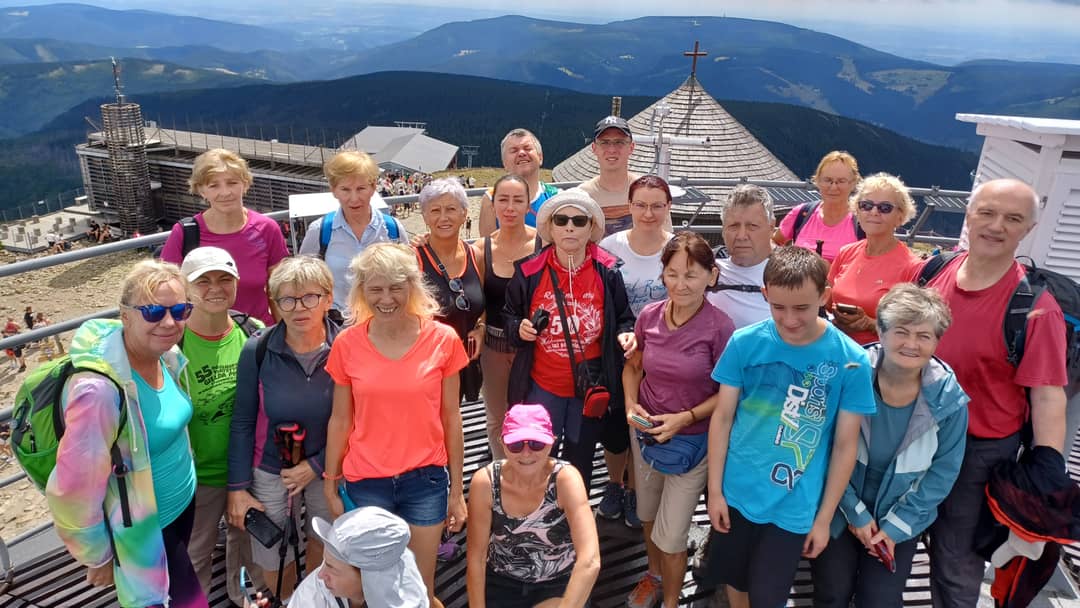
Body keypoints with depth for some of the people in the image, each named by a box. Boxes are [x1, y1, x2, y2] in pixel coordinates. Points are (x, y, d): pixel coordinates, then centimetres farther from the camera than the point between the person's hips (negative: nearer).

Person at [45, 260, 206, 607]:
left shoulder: (166, 357, -8)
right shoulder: (100, 389, -32)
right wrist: (98, 557, -12)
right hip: (143, 531, -7)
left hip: (183, 504, 7)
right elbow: (75, 488, -24)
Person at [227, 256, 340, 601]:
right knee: (274, 562, 15)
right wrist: (238, 487, -5)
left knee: (324, 550, 21)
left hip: (327, 469, 0)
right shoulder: (257, 351, -15)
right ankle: (284, 601, 47)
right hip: (271, 472, 0)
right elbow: (242, 424, -7)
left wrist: (317, 465, -13)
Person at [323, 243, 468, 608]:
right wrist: (330, 487, 5)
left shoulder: (443, 340, -8)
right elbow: (340, 420, 3)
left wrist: (456, 489, 1)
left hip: (425, 480, -1)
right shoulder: (347, 344, -5)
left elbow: (451, 419, -2)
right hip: (365, 483, 1)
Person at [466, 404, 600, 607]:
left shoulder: (565, 478, -25)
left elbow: (590, 562, -34)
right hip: (502, 582, 2)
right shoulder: (485, 482, -19)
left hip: (558, 584, -1)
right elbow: (475, 559, -11)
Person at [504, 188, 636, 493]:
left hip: (590, 385, 1)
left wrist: (625, 334, -17)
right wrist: (519, 329, -14)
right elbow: (510, 315, 7)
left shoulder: (607, 272, -7)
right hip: (542, 385, 0)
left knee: (580, 462, 19)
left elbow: (623, 318, 4)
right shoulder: (529, 271, -7)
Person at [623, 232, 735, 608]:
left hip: (693, 441, -4)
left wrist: (685, 418, -23)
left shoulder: (720, 328, -21)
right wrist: (631, 404, -10)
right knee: (648, 516, 24)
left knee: (670, 535, 4)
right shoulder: (648, 316, -9)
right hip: (645, 433, 4)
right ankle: (653, 576, 53)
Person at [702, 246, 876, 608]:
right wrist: (714, 490, -2)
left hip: (794, 507, -1)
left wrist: (824, 518, -3)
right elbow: (722, 418, -4)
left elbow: (845, 445, -7)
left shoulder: (851, 361, -14)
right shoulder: (744, 343, -12)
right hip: (735, 492, 2)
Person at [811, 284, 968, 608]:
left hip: (899, 517, 1)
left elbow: (943, 471, -5)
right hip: (838, 511, -1)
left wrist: (896, 526, -9)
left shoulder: (948, 398, -15)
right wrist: (855, 513, -11)